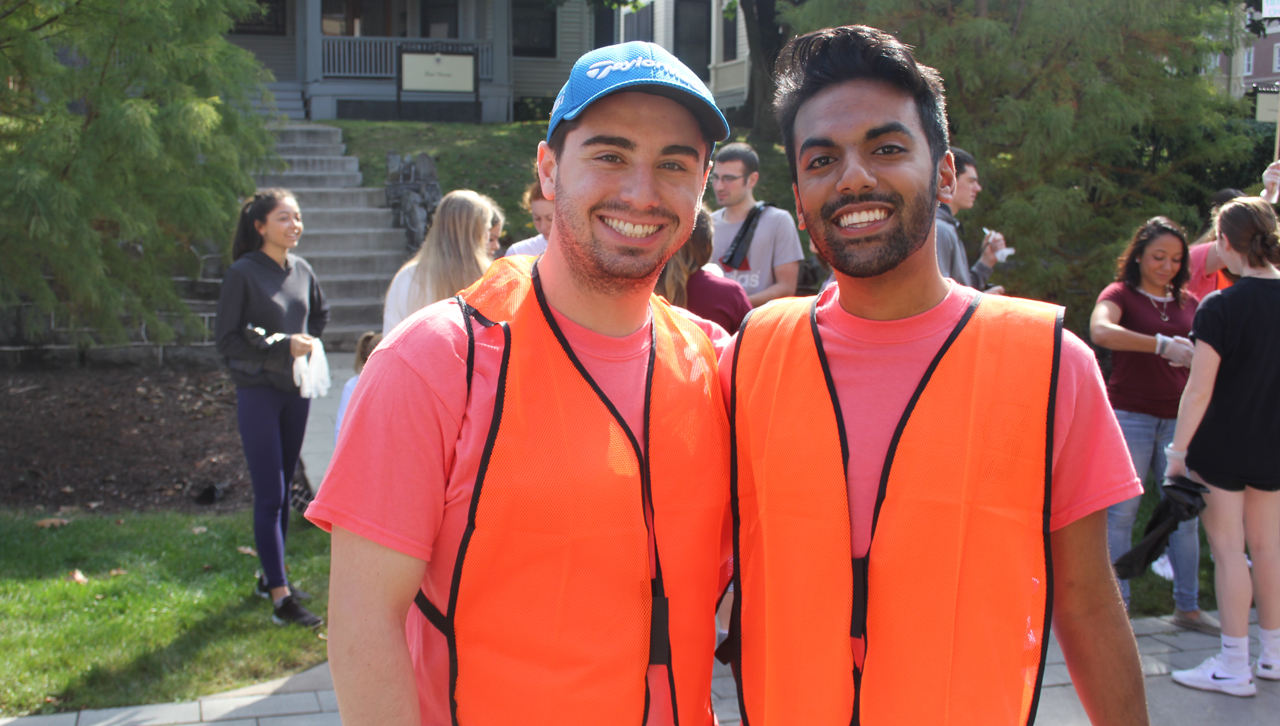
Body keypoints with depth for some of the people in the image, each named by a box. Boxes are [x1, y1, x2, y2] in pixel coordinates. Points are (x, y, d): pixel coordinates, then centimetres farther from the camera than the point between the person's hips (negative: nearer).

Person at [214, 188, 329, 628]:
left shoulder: (301, 270, 6)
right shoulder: (243, 274, -11)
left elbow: (320, 313, 25)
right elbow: (227, 340, -12)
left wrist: (308, 343, 8)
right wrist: (281, 348, -19)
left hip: (297, 389, 6)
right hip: (258, 392, -6)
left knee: (283, 489, 14)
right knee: (269, 495, -6)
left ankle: (271, 577, 26)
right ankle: (281, 599, -6)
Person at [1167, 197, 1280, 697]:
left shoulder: (1220, 308, -16)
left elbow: (1199, 390, -16)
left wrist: (1178, 451, -10)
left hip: (1223, 446, -6)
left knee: (1228, 549, 0)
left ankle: (1234, 666, 6)